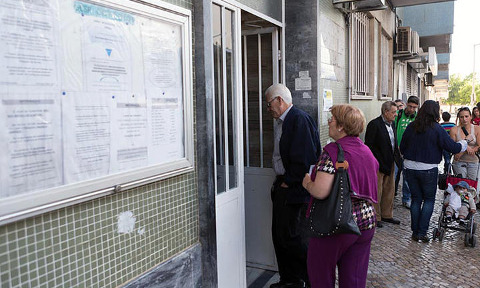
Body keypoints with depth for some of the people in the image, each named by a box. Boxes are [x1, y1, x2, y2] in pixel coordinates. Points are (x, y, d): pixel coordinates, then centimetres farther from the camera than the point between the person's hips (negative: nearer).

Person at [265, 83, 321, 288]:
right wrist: (280, 182, 11)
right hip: (282, 186, 10)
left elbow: (304, 158, -23)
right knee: (279, 235, 15)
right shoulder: (280, 122, 14)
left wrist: (288, 183, -14)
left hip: (294, 189, -10)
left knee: (291, 236, -4)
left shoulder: (299, 119, -17)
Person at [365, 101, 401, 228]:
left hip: (390, 164, 9)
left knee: (389, 190, 16)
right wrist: (378, 163, -18)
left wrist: (397, 154, 7)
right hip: (378, 165, -9)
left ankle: (387, 215, 29)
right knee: (377, 191, 0)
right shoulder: (374, 124, -16)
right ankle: (375, 217, 13)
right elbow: (369, 145, -17)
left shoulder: (392, 124, 10)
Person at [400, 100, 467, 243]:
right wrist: (463, 144, 13)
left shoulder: (411, 127, -1)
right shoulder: (437, 129, -12)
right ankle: (422, 232, 7)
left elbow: (402, 148, 5)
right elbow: (453, 147, -7)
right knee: (429, 200, 12)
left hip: (410, 168, 4)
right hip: (428, 170, -3)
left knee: (416, 199, 13)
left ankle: (415, 232, 16)